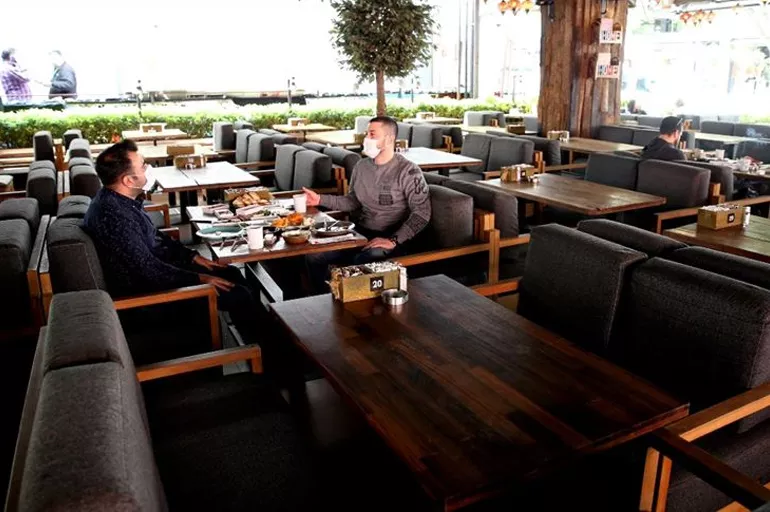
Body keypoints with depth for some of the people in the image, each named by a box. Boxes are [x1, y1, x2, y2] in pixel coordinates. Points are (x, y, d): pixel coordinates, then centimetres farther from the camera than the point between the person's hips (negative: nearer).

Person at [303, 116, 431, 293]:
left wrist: (394, 240, -25)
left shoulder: (408, 171, -11)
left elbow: (421, 213, -16)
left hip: (389, 238, -6)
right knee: (314, 255, -11)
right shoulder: (362, 166, 10)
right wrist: (321, 200, 9)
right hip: (360, 232, 6)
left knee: (362, 263, -37)